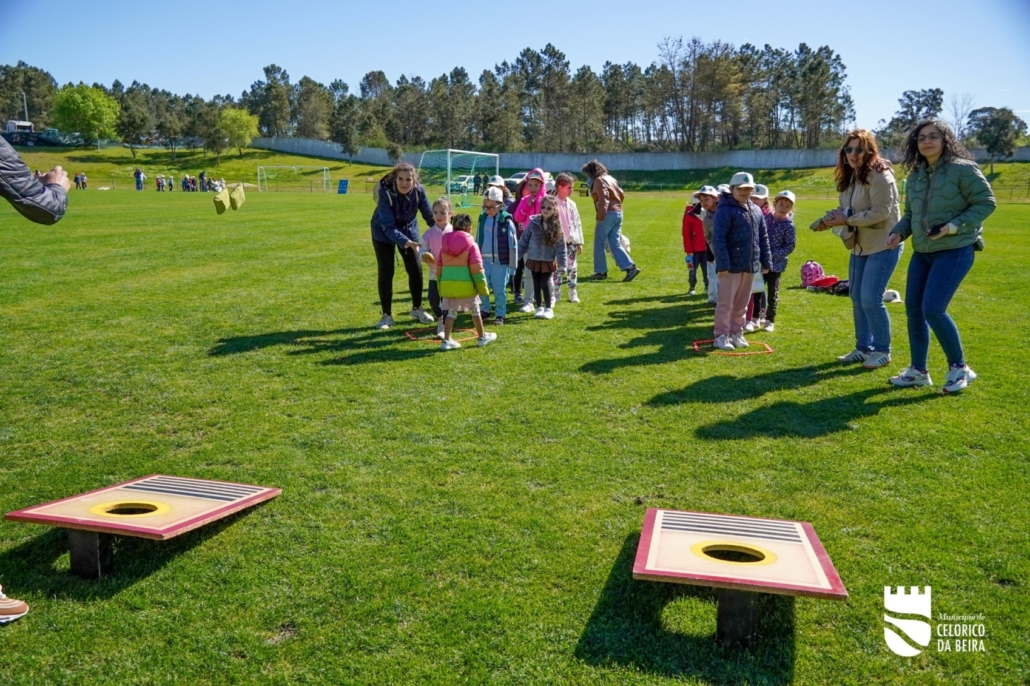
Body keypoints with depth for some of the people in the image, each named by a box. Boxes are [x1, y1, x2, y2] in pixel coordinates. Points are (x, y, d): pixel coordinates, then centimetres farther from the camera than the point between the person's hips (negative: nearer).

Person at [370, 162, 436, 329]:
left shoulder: (419, 190, -24)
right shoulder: (385, 192, -35)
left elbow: (429, 215, -13)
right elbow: (388, 226, -37)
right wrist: (406, 242, -50)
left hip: (408, 230, 3)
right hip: (383, 232, -3)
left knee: (416, 269, 3)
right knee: (386, 272, -4)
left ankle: (417, 308, 25)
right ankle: (387, 315, 9)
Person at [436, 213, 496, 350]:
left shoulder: (445, 245, 10)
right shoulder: (471, 245, -6)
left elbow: (439, 268, 13)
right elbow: (476, 269, -9)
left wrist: (440, 285, 21)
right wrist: (483, 287, -4)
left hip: (448, 284, 4)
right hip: (466, 284, -4)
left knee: (451, 312, 11)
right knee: (475, 310, 12)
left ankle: (446, 340, 5)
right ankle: (482, 337, 24)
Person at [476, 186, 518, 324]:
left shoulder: (506, 221, -8)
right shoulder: (482, 220, 6)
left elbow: (513, 244, -4)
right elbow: (477, 242, 14)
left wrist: (513, 264, -3)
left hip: (500, 262, -4)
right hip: (484, 260, 4)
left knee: (499, 290, 2)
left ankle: (500, 314, 13)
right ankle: (485, 309, 24)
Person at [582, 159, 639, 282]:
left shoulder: (599, 181, -9)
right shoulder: (610, 178, 18)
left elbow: (603, 198, -21)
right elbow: (621, 194, 22)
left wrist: (600, 216, -22)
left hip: (608, 215, -9)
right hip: (618, 213, 9)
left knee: (599, 244, 2)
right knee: (615, 244, 8)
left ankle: (601, 271, 6)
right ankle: (630, 267, -2)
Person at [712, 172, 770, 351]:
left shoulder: (756, 210, 13)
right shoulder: (725, 210, -10)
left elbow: (763, 238, 17)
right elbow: (718, 239, -16)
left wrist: (765, 262, 13)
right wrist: (722, 264, -22)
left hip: (750, 266, 7)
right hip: (731, 266, -7)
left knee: (742, 303, 13)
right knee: (726, 303, -2)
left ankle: (737, 333, 22)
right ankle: (721, 336, 5)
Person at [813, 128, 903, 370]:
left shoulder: (880, 176, -17)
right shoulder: (848, 177, 9)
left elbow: (880, 212, -23)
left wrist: (846, 220, -21)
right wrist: (831, 218, -6)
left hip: (883, 245, -9)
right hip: (859, 246, 9)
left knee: (871, 299, -10)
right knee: (857, 298, 11)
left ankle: (882, 351, 6)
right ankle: (863, 348, 24)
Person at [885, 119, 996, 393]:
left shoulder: (963, 169, -10)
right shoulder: (915, 175, 11)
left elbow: (986, 203, -10)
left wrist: (955, 226, -21)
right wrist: (899, 232, -1)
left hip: (955, 250, -8)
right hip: (922, 252, 8)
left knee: (933, 309, -15)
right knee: (913, 308, 6)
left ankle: (959, 367, 5)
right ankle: (918, 370, 19)